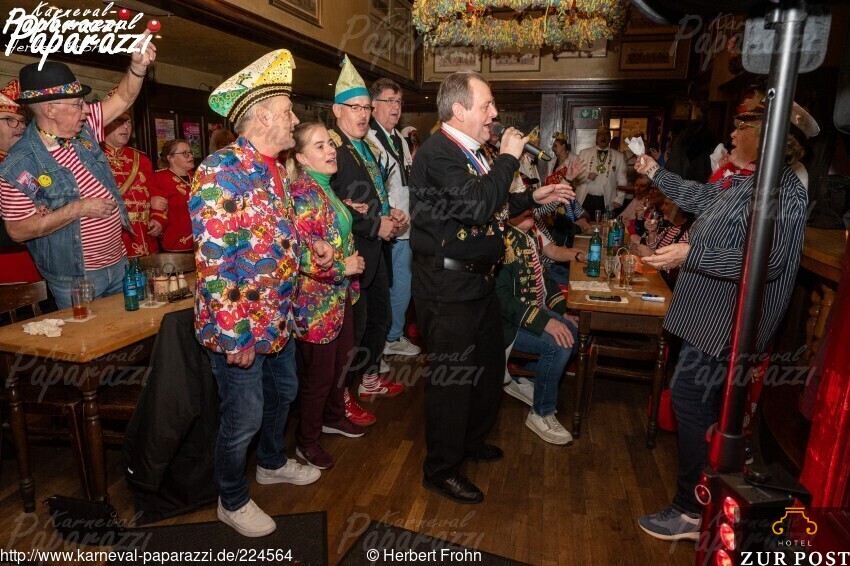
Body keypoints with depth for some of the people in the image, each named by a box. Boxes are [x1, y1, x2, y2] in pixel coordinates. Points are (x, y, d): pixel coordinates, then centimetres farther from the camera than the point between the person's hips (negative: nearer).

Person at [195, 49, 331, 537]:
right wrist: (235, 332, -24)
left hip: (280, 317, 9)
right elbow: (213, 257, -25)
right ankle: (233, 501, 33)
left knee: (283, 392, 26)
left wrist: (312, 243, 2)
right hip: (240, 326, -9)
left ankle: (273, 462, 52)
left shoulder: (275, 168, 8)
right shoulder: (222, 170, -21)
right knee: (244, 417, 7)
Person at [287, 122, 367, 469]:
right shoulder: (302, 192, -20)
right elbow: (300, 251, -27)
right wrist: (343, 267, -20)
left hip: (340, 295, 9)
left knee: (342, 360, 21)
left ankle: (333, 417, 44)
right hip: (315, 300, -9)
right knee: (319, 372, 5)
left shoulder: (325, 188, 10)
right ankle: (307, 441, 26)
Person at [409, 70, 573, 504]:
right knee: (451, 377, 1)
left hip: (477, 280, 10)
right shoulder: (437, 152, -18)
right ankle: (441, 469, 20)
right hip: (448, 285, -10)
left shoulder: (470, 153, 13)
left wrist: (534, 198, 14)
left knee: (489, 365, 21)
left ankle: (472, 439, 43)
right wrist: (508, 158, -19)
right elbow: (477, 205, -31)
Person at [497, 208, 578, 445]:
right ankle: (541, 415, -4)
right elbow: (501, 296, -28)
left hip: (537, 310, 9)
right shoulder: (502, 239, -23)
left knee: (575, 332, 0)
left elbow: (541, 276, 17)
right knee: (559, 345, -24)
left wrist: (563, 311, 8)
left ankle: (521, 382, 14)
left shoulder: (528, 233, 6)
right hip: (508, 321, -9)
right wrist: (544, 322, -29)